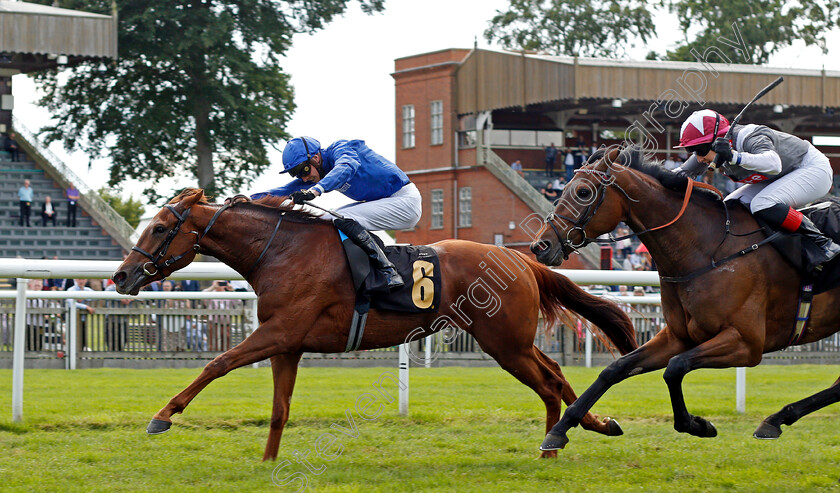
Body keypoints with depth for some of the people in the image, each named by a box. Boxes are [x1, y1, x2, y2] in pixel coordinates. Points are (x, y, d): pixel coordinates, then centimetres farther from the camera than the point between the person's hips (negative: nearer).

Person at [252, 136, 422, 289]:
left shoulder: (340, 149, -17)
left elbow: (347, 166, -40)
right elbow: (285, 191, 5)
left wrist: (315, 190, -54)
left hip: (406, 200, -10)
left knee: (343, 220, -23)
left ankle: (389, 273, -26)